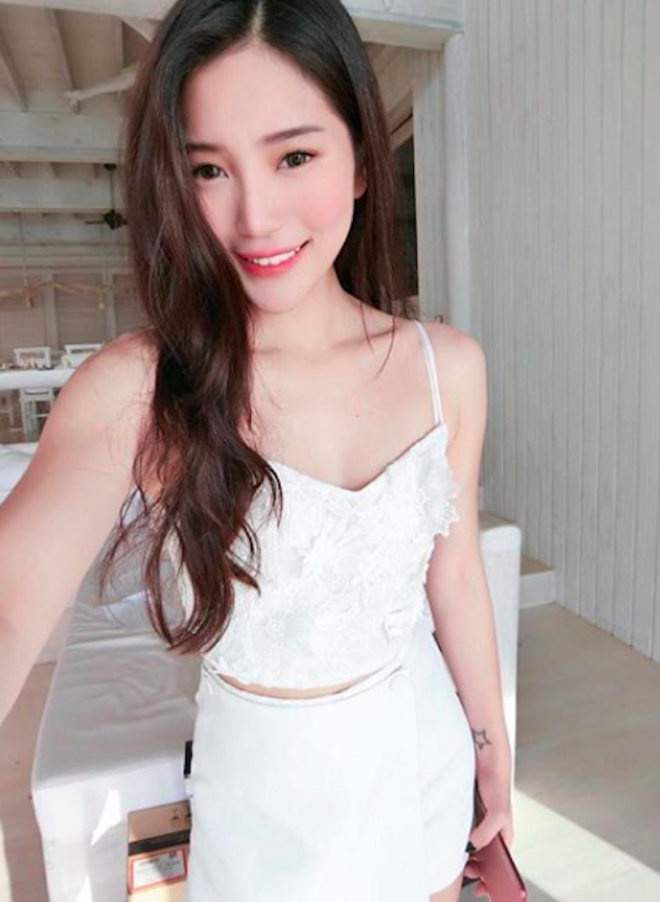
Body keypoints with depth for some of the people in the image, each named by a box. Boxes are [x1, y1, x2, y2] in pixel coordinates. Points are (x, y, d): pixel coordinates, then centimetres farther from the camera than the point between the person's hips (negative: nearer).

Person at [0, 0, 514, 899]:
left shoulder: (448, 365, -13)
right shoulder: (136, 388, -22)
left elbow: (456, 574, -3)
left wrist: (492, 738, 8)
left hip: (421, 749, 3)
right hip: (265, 776, -2)